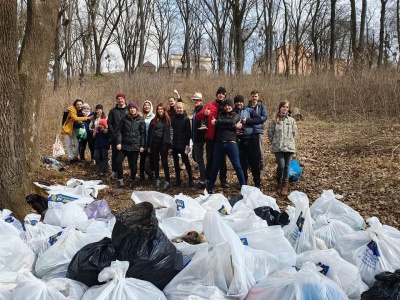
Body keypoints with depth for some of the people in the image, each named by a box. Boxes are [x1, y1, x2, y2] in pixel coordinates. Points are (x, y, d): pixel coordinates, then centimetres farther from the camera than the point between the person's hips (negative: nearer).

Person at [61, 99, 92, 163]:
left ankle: (75, 156, 15)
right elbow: (75, 118, -33)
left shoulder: (81, 111, 1)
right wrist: (86, 118, -34)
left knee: (77, 144, -2)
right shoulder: (72, 110, -19)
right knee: (69, 145, 2)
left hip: (74, 129, 5)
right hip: (67, 129, -5)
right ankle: (71, 158, 12)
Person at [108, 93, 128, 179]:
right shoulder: (113, 111, 9)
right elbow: (109, 123, 5)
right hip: (115, 136, 1)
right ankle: (114, 171, 13)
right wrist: (113, 132, -7)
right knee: (115, 154, 4)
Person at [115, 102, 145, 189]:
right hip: (124, 145, 2)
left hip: (135, 146, -1)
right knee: (118, 161, -8)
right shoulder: (124, 119, 5)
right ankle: (120, 181, 3)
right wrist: (118, 142, -6)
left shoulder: (140, 120, 2)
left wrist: (142, 146, -4)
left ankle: (132, 181, 22)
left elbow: (143, 133, 1)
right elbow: (119, 130, 4)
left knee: (133, 164, 5)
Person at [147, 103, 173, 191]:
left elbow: (170, 133, -2)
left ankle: (167, 182, -5)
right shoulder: (153, 121, 11)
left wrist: (170, 146, -9)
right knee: (155, 162, 8)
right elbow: (150, 133, 11)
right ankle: (157, 179, 19)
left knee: (164, 162, -6)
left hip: (163, 143, -4)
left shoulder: (168, 120, 1)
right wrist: (149, 146, 6)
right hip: (154, 143, 4)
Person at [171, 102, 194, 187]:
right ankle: (177, 180, 17)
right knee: (176, 163, 9)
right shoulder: (172, 119, 7)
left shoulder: (186, 119, -1)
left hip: (183, 144, -3)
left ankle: (190, 180, 6)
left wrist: (187, 144, -10)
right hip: (174, 144, 4)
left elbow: (188, 132, -4)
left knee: (186, 161, -1)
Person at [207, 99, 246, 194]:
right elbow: (219, 126, -5)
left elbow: (232, 121, -11)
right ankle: (209, 188, 17)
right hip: (219, 144, 2)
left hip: (231, 144, -1)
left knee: (237, 166, -2)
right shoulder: (220, 115, 15)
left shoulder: (236, 116, 12)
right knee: (215, 166, 7)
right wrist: (234, 126, -9)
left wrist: (217, 122, -6)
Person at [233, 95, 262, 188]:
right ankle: (243, 183, 17)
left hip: (251, 139, -1)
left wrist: (247, 121, -12)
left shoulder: (249, 110, 5)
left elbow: (259, 119, -4)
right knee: (242, 162, 6)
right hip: (239, 140, 1)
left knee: (254, 161, 1)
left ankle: (257, 182, 11)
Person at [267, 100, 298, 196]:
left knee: (286, 166, 6)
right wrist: (275, 142, 6)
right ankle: (278, 182, 17)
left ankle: (285, 186, 16)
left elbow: (294, 133, 11)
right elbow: (270, 133, 2)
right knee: (281, 165, -10)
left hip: (289, 147, 3)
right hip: (277, 147, -2)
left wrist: (289, 141, 8)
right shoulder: (274, 120, -2)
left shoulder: (291, 120, 5)